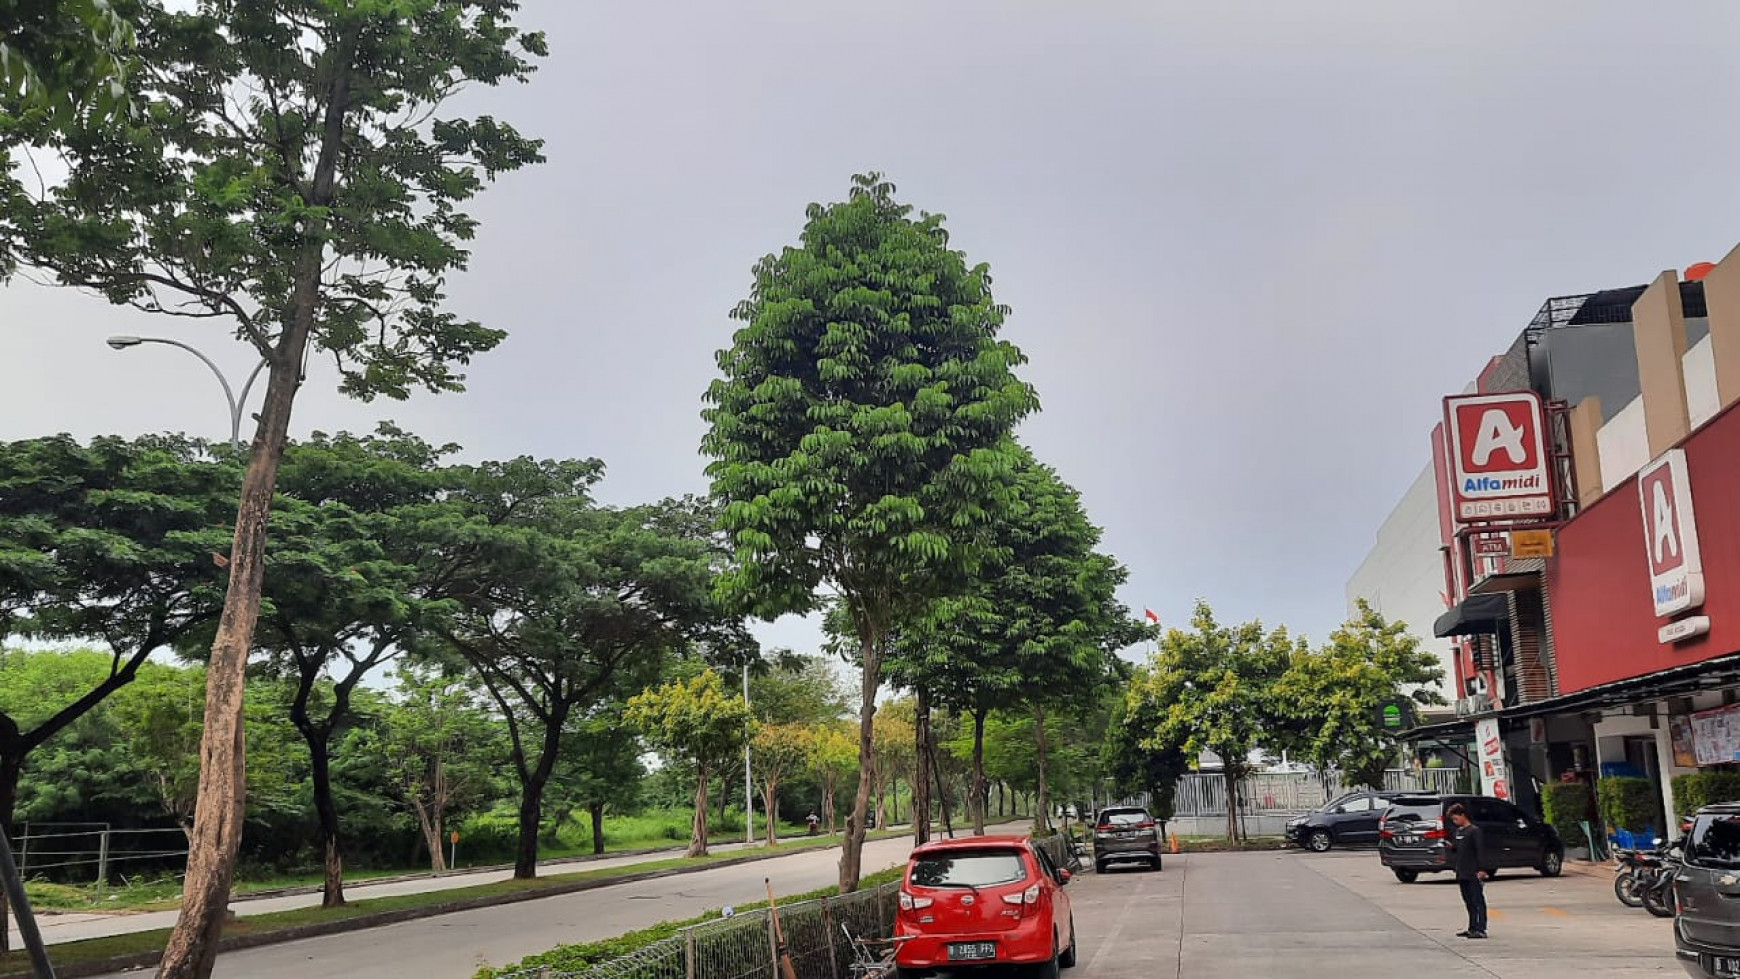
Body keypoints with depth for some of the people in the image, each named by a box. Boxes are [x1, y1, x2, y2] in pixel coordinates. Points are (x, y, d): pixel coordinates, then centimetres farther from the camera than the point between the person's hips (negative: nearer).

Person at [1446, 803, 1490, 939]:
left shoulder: (1474, 831, -10)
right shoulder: (1457, 831, 16)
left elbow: (1480, 850, -15)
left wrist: (1481, 869, -21)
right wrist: (1452, 847, 2)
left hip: (1473, 873, -9)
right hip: (1462, 874, 9)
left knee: (1478, 901, -6)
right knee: (1468, 902, 13)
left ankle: (1481, 929, -6)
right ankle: (1472, 928, 18)